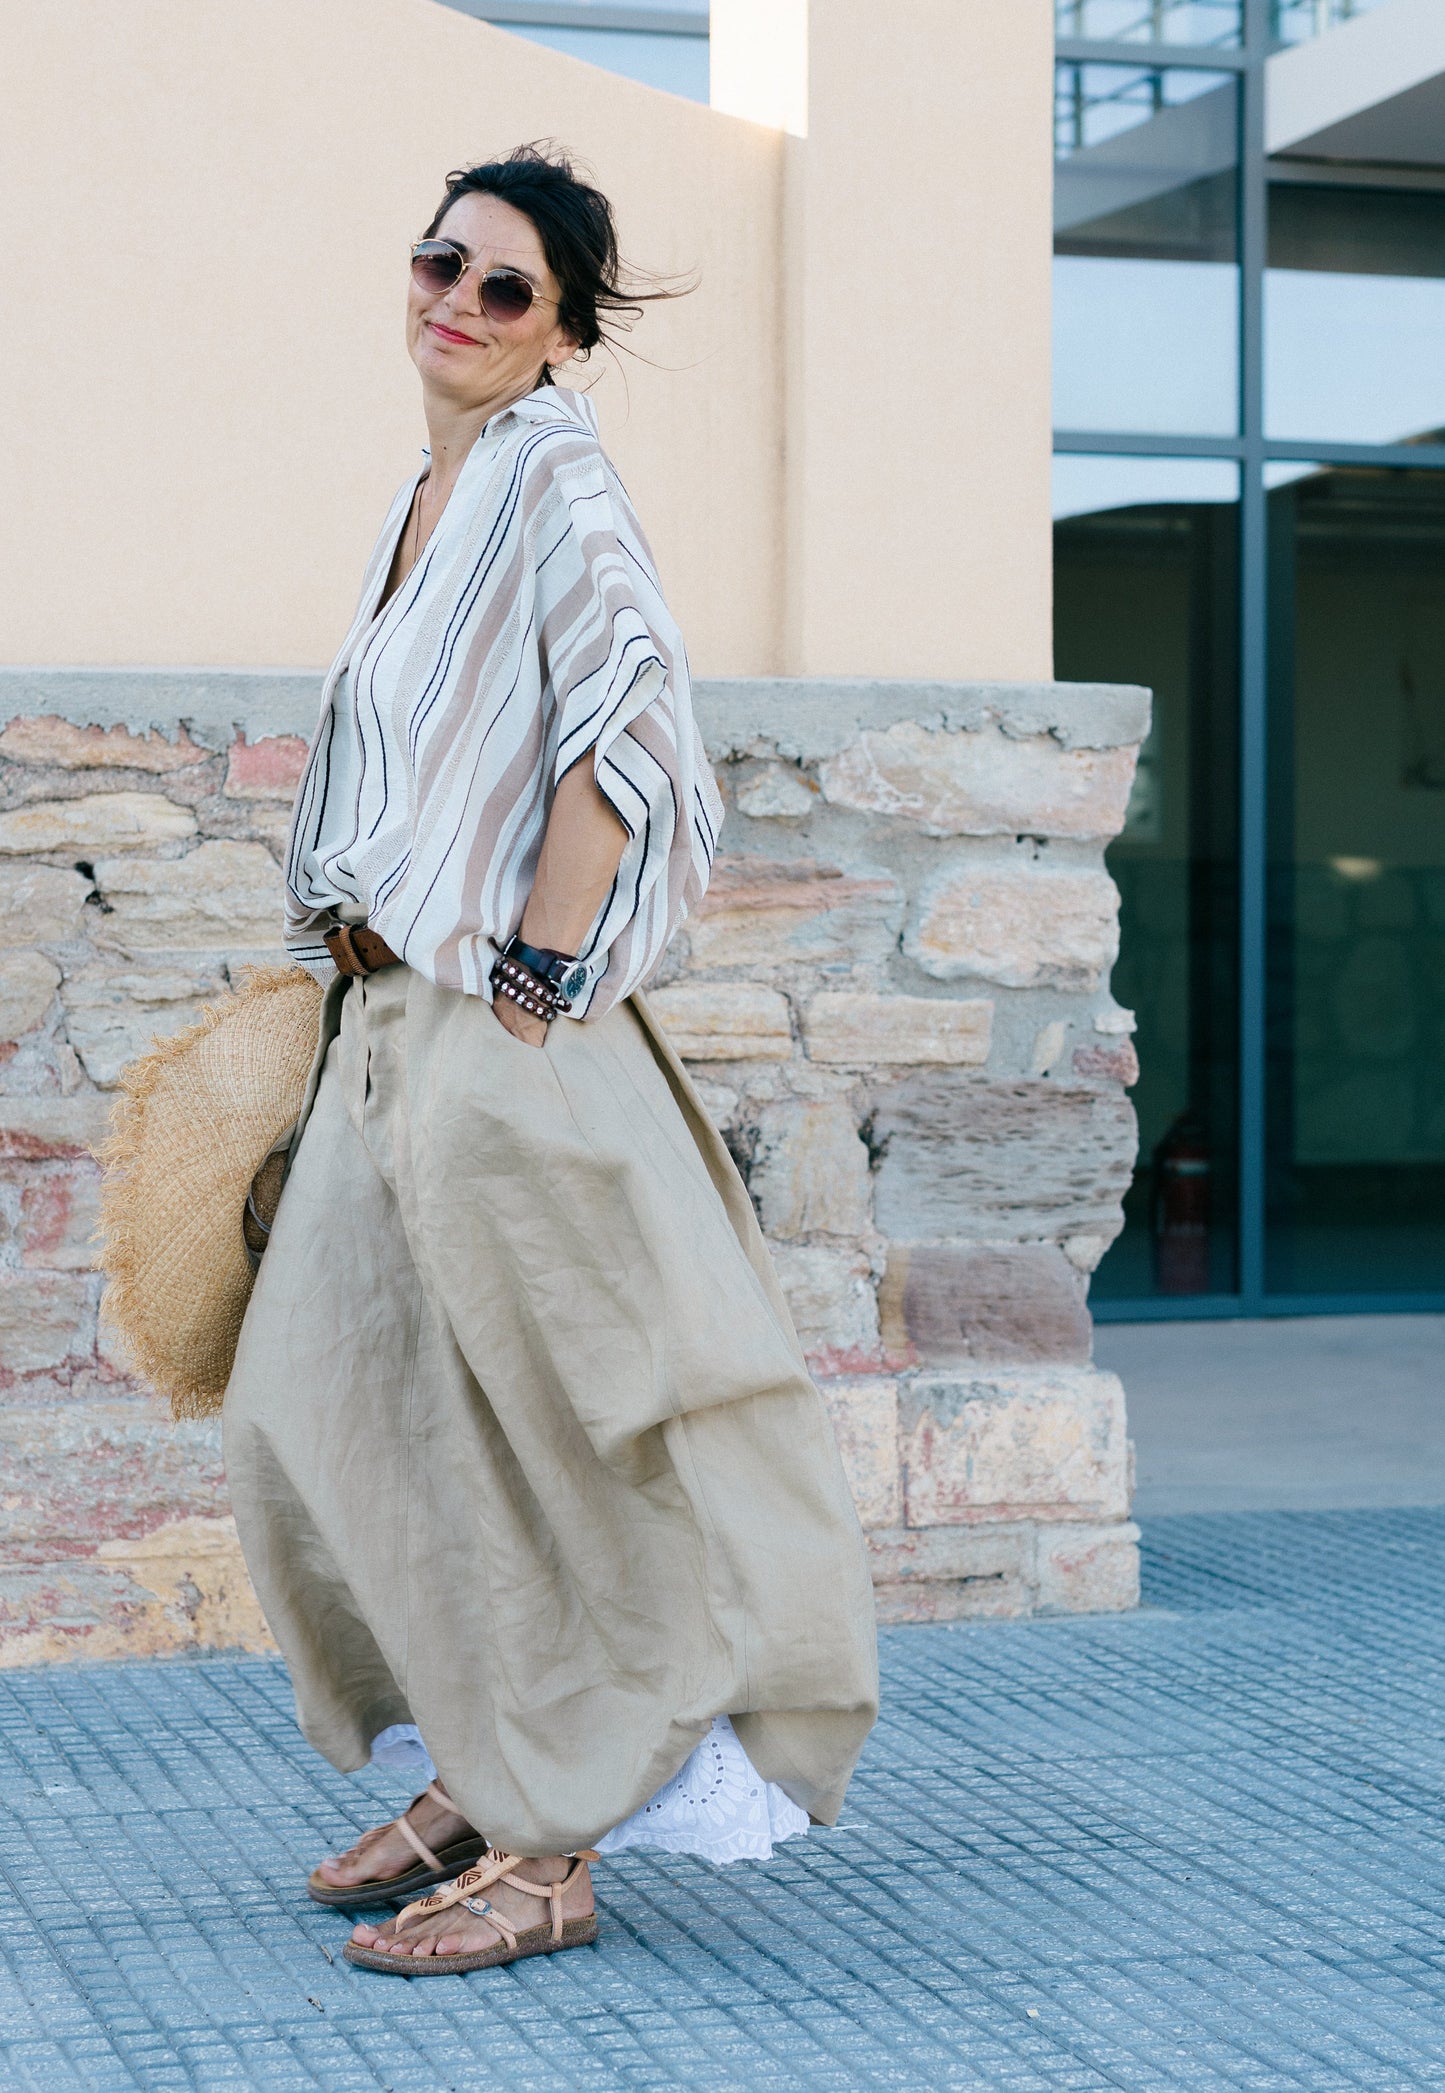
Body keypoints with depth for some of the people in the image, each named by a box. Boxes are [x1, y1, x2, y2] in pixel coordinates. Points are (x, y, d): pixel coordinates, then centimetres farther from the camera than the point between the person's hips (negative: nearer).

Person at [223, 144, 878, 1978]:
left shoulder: (554, 475, -9)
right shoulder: (426, 494, 17)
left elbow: (626, 719, -20)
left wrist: (538, 964, -20)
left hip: (504, 1037, -9)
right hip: (386, 1023, 10)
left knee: (532, 1440, -4)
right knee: (321, 1411, 12)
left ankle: (551, 1848, 4)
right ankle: (468, 1779, 24)